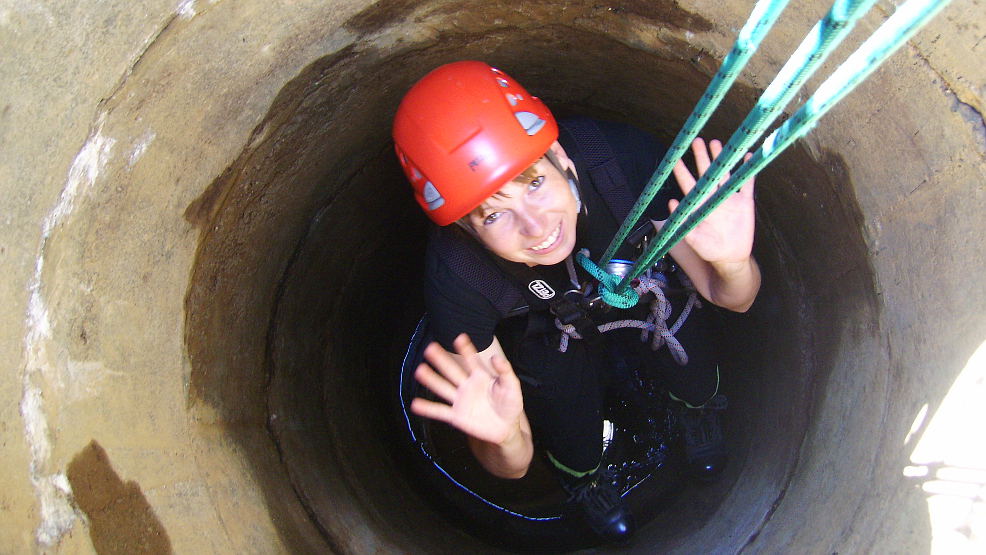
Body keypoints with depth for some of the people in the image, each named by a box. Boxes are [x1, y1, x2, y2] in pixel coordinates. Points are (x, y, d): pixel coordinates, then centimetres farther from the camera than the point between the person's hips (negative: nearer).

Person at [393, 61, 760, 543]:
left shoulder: (623, 157, -38)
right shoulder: (455, 276, -39)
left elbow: (733, 299, -24)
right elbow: (513, 468, -31)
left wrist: (733, 265, -48)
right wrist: (503, 440, -55)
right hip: (549, 335, -1)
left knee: (697, 387, -14)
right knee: (575, 458, -10)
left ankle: (694, 409, 26)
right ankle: (583, 478, 30)